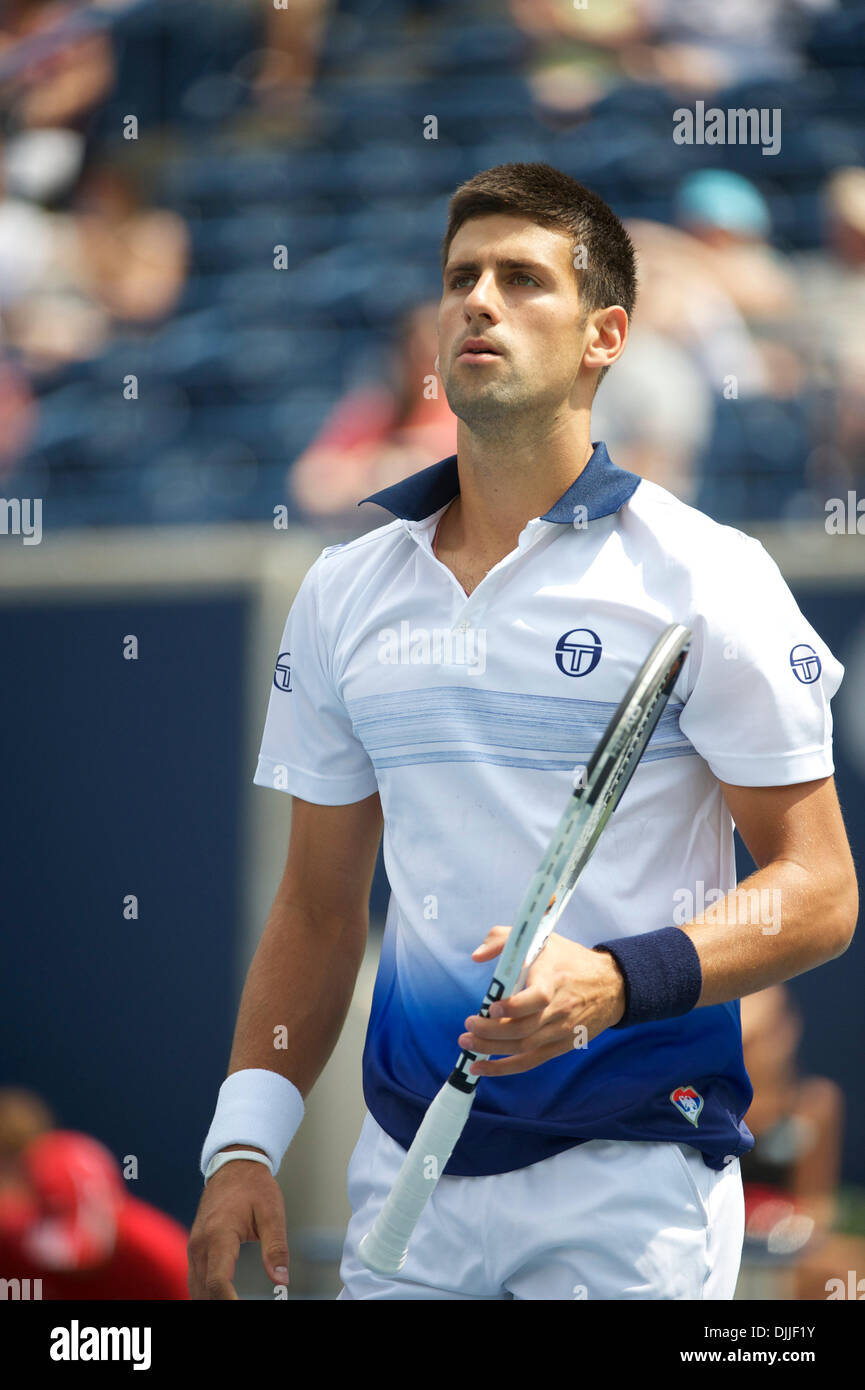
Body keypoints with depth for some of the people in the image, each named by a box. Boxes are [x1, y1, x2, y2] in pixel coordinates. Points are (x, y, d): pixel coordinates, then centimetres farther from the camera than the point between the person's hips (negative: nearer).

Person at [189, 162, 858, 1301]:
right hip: (406, 1161, 4)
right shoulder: (345, 590, 10)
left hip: (631, 1173, -4)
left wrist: (615, 981, -22)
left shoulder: (706, 575, -5)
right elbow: (318, 910, 15)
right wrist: (244, 1145, 4)